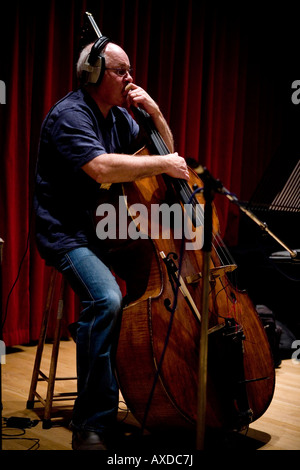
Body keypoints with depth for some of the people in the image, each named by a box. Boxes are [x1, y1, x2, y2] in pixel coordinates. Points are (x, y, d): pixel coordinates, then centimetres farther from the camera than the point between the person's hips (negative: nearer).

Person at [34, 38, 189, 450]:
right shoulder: (69, 115, -12)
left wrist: (155, 113, 4)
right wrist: (162, 164, -22)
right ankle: (92, 425, -23)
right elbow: (101, 168, -30)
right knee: (106, 300, -34)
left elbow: (165, 151, 21)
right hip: (68, 233, -9)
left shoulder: (118, 117, 15)